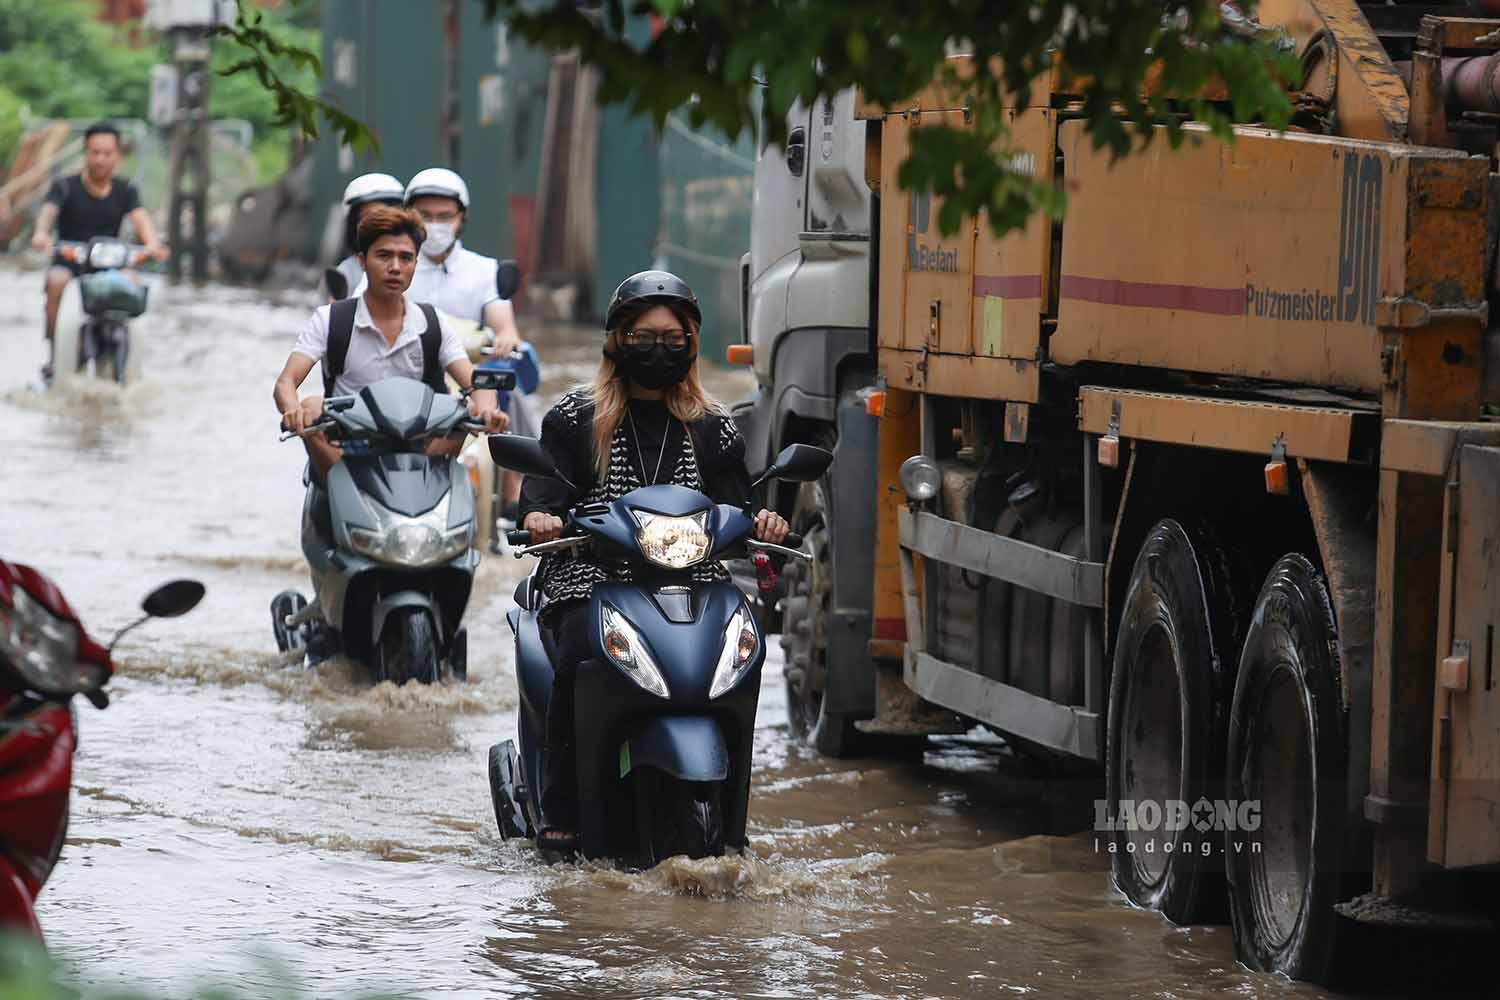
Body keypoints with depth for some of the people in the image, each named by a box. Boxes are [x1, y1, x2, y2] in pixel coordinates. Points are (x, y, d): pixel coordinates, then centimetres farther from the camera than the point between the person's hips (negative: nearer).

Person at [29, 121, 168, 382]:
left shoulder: (125, 191, 7)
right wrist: (41, 233, -44)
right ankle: (54, 355, -26)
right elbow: (48, 211, -19)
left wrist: (152, 243, -35)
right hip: (68, 262, -1)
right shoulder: (65, 187, 1)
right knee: (57, 282, -34)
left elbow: (140, 218, -11)